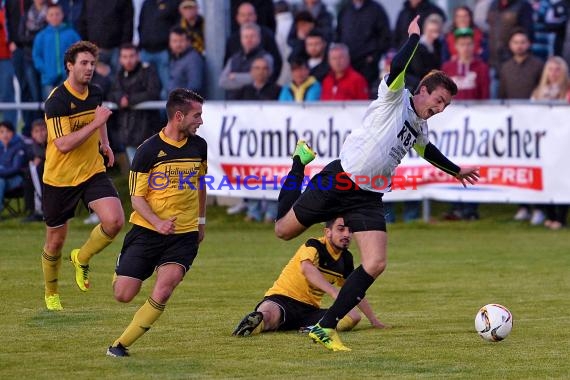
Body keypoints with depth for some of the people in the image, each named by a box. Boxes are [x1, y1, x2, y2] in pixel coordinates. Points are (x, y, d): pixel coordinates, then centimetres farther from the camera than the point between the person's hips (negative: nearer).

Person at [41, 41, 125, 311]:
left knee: (114, 220, -19)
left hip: (93, 172, 5)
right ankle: (51, 293, 34)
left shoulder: (95, 93, 2)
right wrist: (95, 123, -28)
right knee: (55, 241, 8)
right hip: (59, 178, -5)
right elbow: (63, 144, -28)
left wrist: (104, 142, 16)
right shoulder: (57, 101, -20)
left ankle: (82, 259, 9)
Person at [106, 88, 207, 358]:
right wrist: (157, 222, -24)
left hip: (184, 234, 2)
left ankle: (121, 344, -13)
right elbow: (137, 196, -8)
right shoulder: (148, 150, -10)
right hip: (146, 231, -2)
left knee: (164, 288, -23)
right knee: (123, 295, -5)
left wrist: (201, 220, 26)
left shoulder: (199, 146, 4)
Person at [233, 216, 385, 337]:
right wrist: (335, 293, -45)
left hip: (310, 311, 7)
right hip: (282, 299, -7)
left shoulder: (345, 258, 11)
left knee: (353, 316, -19)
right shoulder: (314, 246, -10)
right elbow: (307, 268, -34)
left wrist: (373, 320, 25)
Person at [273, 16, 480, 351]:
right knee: (284, 230, 7)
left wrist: (456, 170, 50)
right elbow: (397, 69, -30)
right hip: (339, 181, -6)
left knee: (376, 265, -14)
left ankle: (325, 328, -7)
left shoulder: (420, 128, 16)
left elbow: (426, 150, 41)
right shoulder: (395, 99, -8)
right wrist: (415, 37, -19)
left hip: (368, 197, 6)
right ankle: (300, 161, 36)